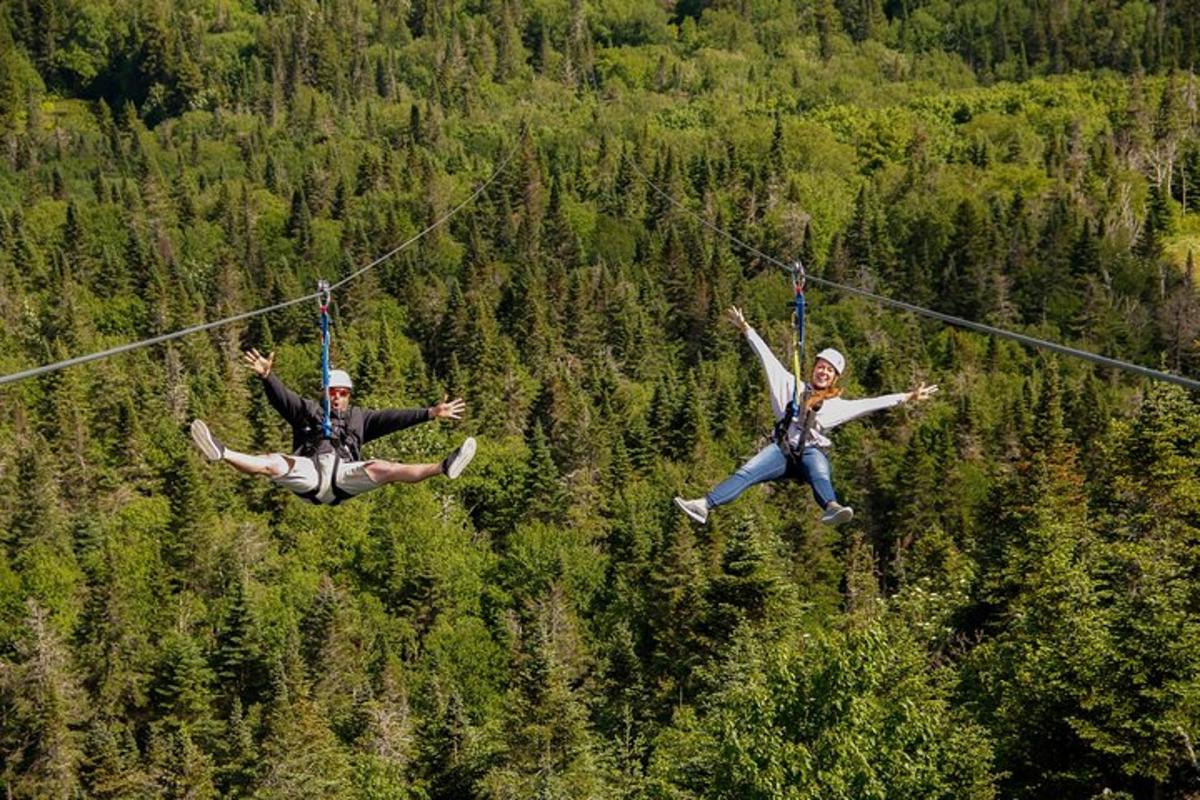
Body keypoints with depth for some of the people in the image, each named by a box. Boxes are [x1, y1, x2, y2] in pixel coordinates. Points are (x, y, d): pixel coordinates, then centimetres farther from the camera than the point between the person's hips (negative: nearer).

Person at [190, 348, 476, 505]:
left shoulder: (359, 417, 30)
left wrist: (430, 413, 11)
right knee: (272, 463, -27)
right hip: (309, 470, 0)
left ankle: (443, 469, -40)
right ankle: (222, 454, -48)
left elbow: (392, 418, 22)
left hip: (344, 473, 0)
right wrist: (266, 377, -12)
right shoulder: (307, 410, 27)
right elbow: (281, 396, 9)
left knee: (384, 469, -24)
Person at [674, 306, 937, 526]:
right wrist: (746, 328, 16)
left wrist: (907, 397, 12)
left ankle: (832, 508, -67)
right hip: (782, 448, 1)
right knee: (746, 473, -24)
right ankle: (704, 506, -39)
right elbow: (767, 357, 18)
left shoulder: (838, 405, 20)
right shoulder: (793, 387, 20)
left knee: (820, 477, -35)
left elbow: (872, 403, 17)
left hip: (812, 452, -1)